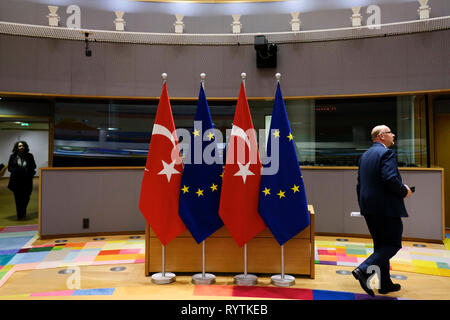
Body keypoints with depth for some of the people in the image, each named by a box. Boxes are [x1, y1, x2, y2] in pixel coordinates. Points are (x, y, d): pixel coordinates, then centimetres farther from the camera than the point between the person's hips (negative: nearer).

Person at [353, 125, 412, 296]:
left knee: (381, 245, 15)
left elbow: (359, 184, 17)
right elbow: (390, 178, -25)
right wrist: (404, 191, -7)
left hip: (368, 208, 9)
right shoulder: (387, 153, -11)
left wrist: (363, 206, 21)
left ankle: (385, 284, 23)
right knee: (393, 244, 1)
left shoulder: (365, 155, 16)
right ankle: (363, 269, -12)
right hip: (386, 208, -9)